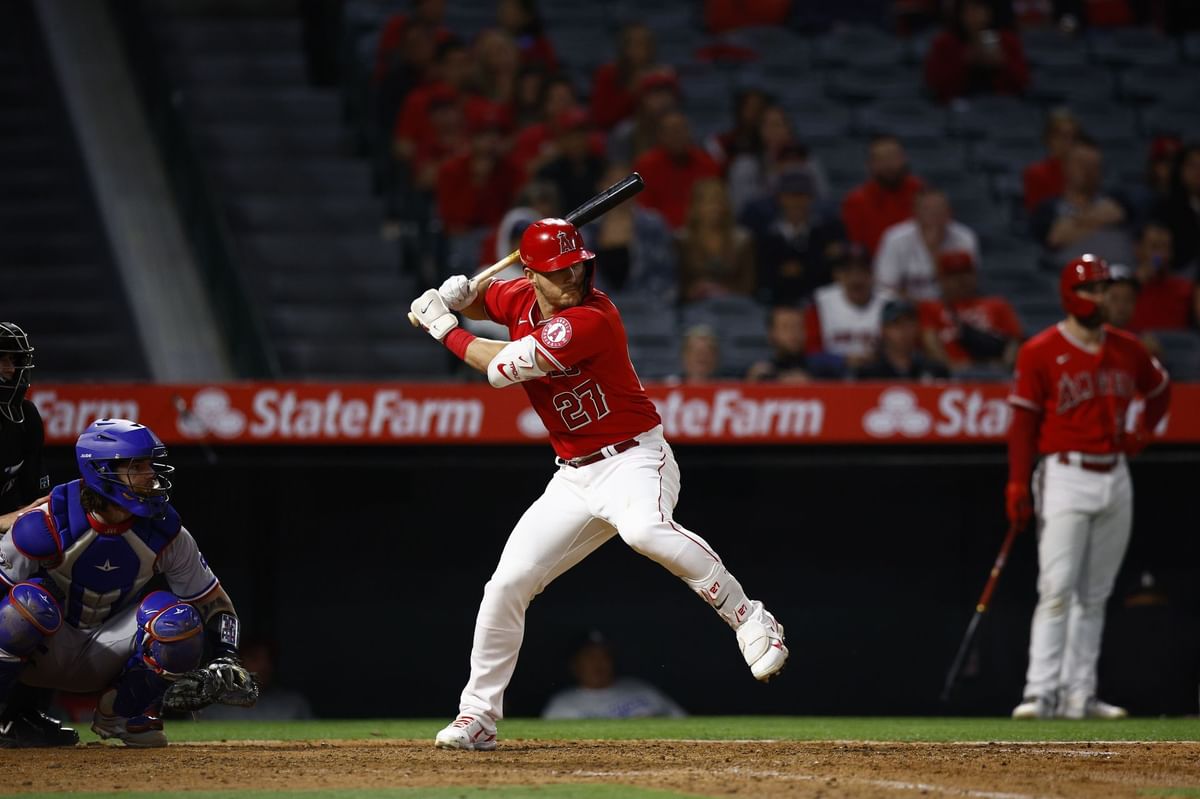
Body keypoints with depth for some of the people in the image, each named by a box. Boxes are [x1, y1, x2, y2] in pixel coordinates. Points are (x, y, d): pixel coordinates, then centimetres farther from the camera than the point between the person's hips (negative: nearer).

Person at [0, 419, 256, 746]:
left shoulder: (166, 532, -9)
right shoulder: (48, 525, -21)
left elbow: (214, 604, -1)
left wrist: (224, 658, -18)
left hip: (108, 652, 4)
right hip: (43, 654, -4)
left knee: (177, 618, -23)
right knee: (31, 599, -37)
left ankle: (124, 714, 0)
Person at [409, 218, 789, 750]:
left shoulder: (591, 320, -22)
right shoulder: (520, 299, 3)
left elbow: (501, 368, -19)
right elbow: (477, 302, 26)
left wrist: (444, 328, -5)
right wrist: (455, 296, 1)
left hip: (634, 460, -8)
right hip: (573, 479, 8)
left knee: (644, 529, -40)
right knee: (506, 586, 2)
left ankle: (750, 621, -28)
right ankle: (477, 716, 15)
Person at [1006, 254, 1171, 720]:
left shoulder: (1127, 350, 10)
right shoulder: (1040, 352, -5)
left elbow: (1160, 389, 28)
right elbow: (1024, 421, -7)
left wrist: (1142, 433, 14)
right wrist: (1018, 485, -14)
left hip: (1116, 478, 5)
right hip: (1065, 476, -5)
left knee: (1094, 595, 7)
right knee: (1057, 590, -12)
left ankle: (1079, 695, 10)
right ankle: (1042, 693, -14)